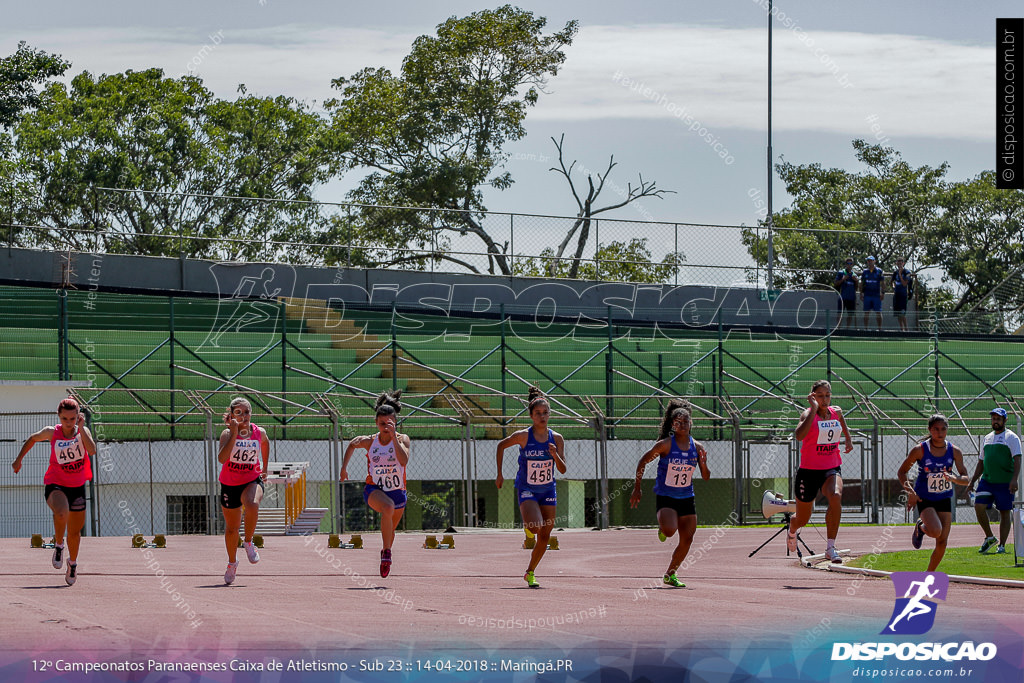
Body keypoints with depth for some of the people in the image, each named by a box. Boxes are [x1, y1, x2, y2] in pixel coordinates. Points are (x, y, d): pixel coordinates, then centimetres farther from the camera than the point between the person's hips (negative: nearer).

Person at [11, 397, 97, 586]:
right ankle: (58, 545, -10)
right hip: (55, 485, -2)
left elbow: (92, 451, -28)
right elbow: (32, 439, 10)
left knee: (75, 532, 13)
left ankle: (73, 563, 41)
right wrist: (19, 459, 12)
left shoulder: (83, 431, -9)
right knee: (61, 511, -36)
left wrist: (81, 428, -30)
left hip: (77, 487, 2)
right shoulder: (51, 433, -11)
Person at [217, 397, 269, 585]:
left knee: (252, 505, -36)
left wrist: (265, 469, 21)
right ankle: (232, 562, 37)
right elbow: (221, 458, -30)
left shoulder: (259, 433, -4)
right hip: (229, 484, 0)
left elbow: (266, 444, 22)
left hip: (252, 480, 0)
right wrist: (234, 434, -33)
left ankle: (248, 542, -12)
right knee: (231, 528, 11)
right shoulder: (227, 434, -13)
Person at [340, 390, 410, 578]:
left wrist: (394, 437, -33)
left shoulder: (402, 439, -10)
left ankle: (385, 554, 49)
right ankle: (386, 554, -33)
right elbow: (352, 445, 17)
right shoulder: (369, 441, -6)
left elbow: (404, 461, -29)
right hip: (374, 490, -2)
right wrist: (344, 467, 16)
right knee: (388, 507, -36)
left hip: (397, 490, 2)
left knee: (390, 530, 18)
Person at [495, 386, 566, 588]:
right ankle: (527, 525, 9)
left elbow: (563, 470, -4)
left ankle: (530, 573, 21)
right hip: (526, 489, -4)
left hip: (548, 490, 4)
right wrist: (499, 473, 2)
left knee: (545, 537, 5)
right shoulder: (523, 436, -14)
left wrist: (555, 456, -24)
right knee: (535, 527, -27)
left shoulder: (556, 439, -6)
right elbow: (501, 445, 3)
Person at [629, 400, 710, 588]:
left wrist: (703, 465, -18)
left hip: (686, 498, 4)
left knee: (687, 539, 1)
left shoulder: (697, 447, 0)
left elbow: (706, 477, 4)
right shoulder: (665, 444, -11)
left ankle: (670, 575, 19)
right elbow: (643, 462, -2)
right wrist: (637, 488, -4)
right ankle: (662, 528, 12)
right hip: (665, 497, -4)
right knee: (670, 530, -28)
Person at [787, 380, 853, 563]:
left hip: (831, 469, 3)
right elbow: (799, 435, -34)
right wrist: (814, 409, -33)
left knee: (836, 496, -32)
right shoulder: (808, 413, -12)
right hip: (808, 471, -3)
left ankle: (830, 547, -26)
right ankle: (792, 531, 51)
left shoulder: (836, 412, 4)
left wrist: (848, 439, 20)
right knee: (802, 519, 11)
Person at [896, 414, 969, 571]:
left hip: (944, 499, 3)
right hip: (924, 499, -3)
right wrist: (910, 492, -15)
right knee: (935, 531, -27)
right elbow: (901, 472, -1)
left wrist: (954, 479, -25)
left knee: (942, 542, 0)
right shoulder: (919, 450, -10)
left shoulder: (954, 451, -3)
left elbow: (965, 479, -2)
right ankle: (920, 527, 10)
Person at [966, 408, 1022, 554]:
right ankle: (989, 538, 5)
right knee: (979, 506, -11)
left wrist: (1014, 479, -25)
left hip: (1005, 482, -5)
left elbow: (1017, 459, -12)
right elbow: (981, 462, 24)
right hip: (986, 480, 5)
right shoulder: (987, 438, 17)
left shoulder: (1011, 438, -1)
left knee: (1005, 512, -1)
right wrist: (972, 481, 18)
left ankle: (1002, 545, 6)